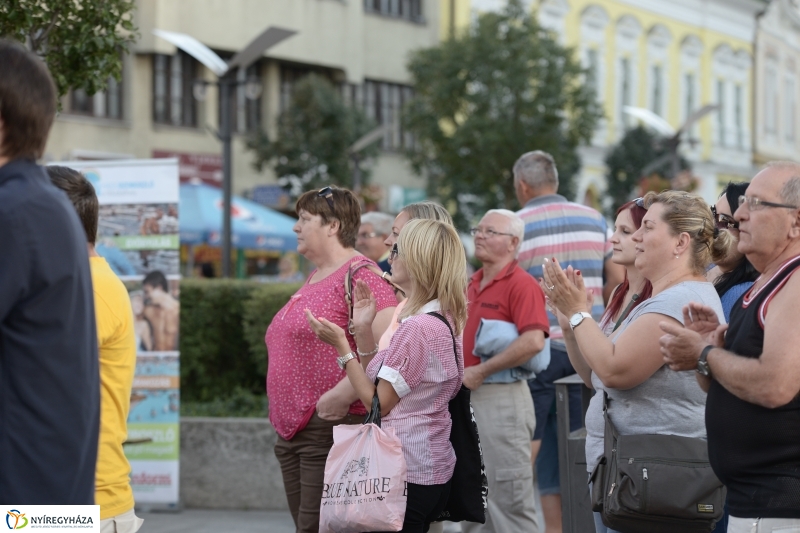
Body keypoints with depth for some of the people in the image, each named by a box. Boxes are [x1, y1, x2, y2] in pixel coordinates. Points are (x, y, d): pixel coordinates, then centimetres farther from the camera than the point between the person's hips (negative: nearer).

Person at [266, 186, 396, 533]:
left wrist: (340, 397, -22)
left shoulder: (359, 274, -12)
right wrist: (283, 418, 17)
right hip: (294, 430, 10)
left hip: (333, 427, -9)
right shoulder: (313, 279, 18)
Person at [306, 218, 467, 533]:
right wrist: (364, 330, 8)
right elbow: (383, 386, 13)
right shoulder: (444, 321, 12)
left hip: (405, 476, -10)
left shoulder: (417, 327, -19)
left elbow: (378, 403, -14)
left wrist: (340, 344, -9)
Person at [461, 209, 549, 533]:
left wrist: (480, 372, -19)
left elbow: (534, 342, -23)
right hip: (467, 396, 9)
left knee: (508, 500, -5)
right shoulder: (473, 284, 15)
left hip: (501, 397, -9)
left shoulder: (521, 285, -11)